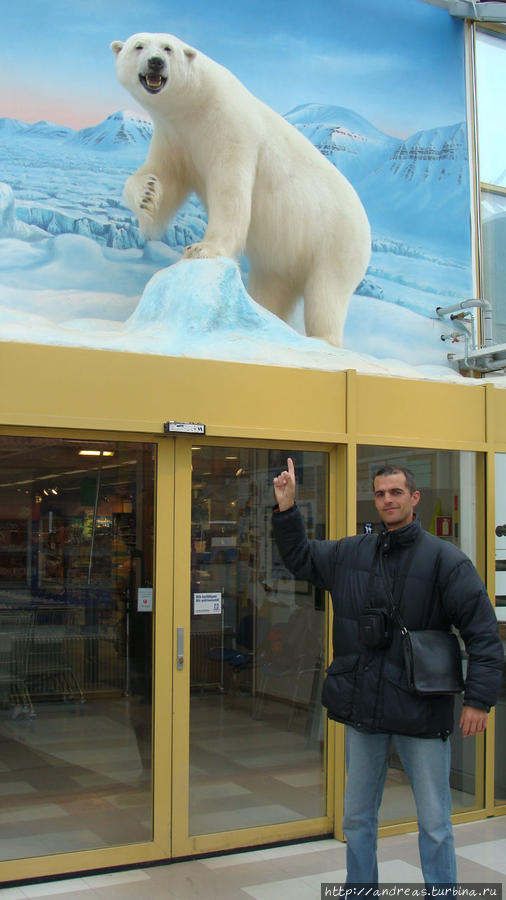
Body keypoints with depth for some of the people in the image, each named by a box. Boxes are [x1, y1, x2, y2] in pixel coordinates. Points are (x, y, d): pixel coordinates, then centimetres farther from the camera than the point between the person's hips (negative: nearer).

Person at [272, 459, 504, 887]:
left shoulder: (446, 558, -9)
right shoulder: (351, 553, 5)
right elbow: (300, 557, 19)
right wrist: (287, 508, 5)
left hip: (421, 710, -4)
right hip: (363, 708, 5)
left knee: (434, 824, 7)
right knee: (357, 818, 18)